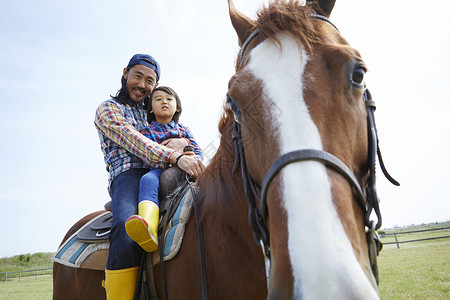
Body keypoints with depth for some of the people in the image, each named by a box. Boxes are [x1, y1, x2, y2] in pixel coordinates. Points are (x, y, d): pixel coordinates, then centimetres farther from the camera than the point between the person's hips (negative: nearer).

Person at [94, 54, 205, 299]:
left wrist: (181, 142, -3)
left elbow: (187, 137, 26)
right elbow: (132, 140, -7)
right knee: (127, 235, -37)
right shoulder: (107, 109, 13)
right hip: (128, 175, -5)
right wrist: (175, 157, -23)